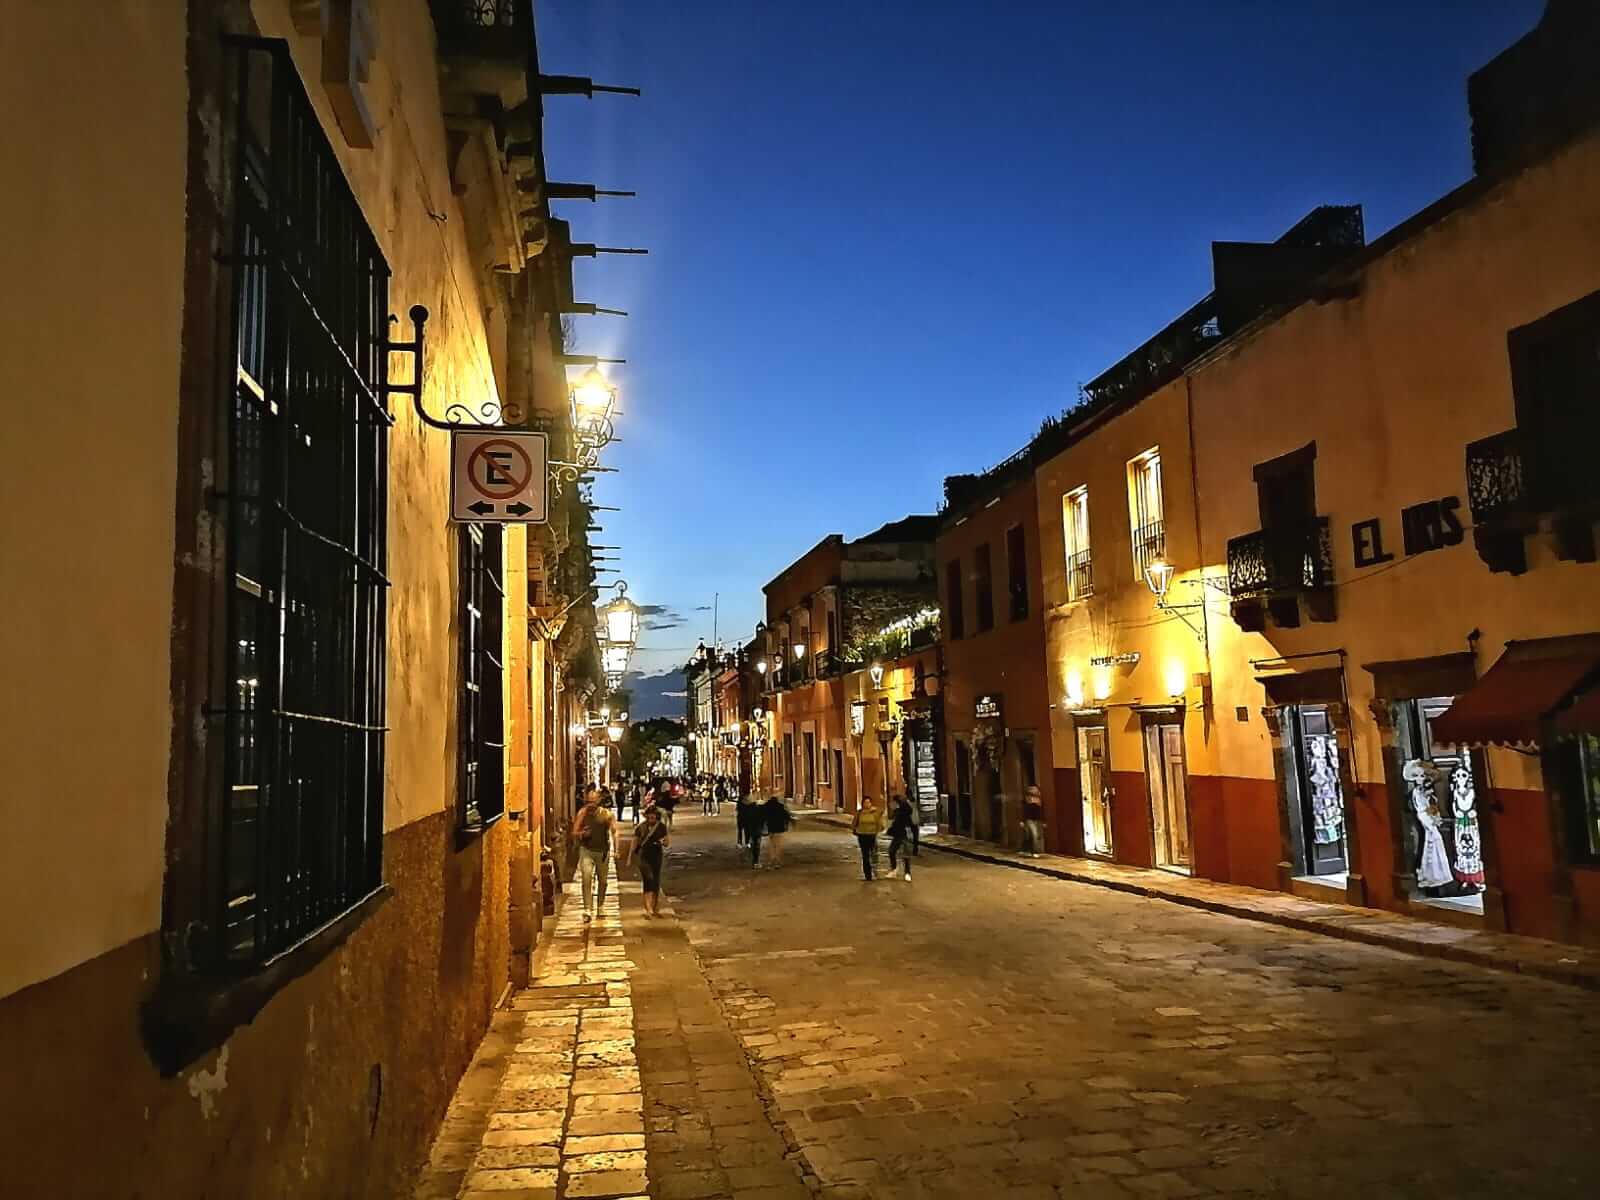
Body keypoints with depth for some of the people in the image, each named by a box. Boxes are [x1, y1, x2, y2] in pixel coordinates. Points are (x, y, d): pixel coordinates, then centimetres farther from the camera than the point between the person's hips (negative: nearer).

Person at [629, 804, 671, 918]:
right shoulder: (641, 827, -4)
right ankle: (648, 908, -21)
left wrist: (664, 842, -22)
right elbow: (635, 842, 6)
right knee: (649, 879, -18)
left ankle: (655, 909, 18)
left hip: (657, 857, 2)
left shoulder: (662, 827, -1)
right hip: (644, 856, -2)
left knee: (656, 882, 7)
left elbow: (667, 844, 1)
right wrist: (630, 857, 9)